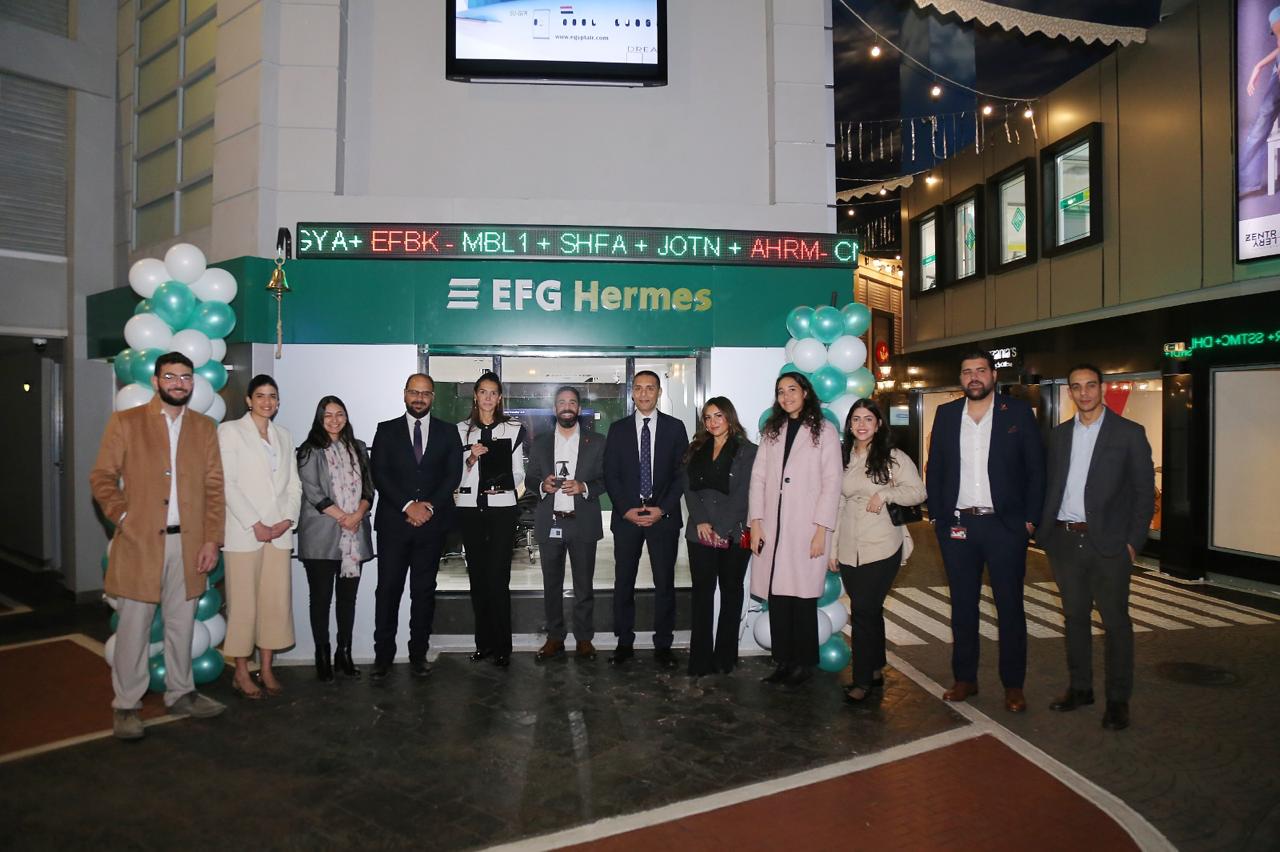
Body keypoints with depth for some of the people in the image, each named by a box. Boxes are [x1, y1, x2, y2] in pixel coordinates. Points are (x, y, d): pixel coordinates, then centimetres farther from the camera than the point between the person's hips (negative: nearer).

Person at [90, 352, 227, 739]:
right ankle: (125, 705, 15)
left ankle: (181, 693, 25)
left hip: (189, 544, 3)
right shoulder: (124, 422, 3)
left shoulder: (205, 428, 10)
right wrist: (123, 516, -14)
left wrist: (211, 539, 0)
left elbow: (214, 487, 7)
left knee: (182, 625, 11)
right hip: (139, 543, -3)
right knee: (133, 627, 2)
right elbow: (101, 477, 1)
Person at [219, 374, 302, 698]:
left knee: (277, 601, 5)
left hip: (280, 533, 5)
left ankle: (266, 668, 16)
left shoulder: (283, 435, 16)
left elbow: (294, 483, 13)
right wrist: (254, 524, -12)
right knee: (243, 602, 0)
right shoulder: (231, 430, 1)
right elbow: (227, 483, -7)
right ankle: (241, 672, 12)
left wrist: (288, 519, -3)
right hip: (244, 532, -5)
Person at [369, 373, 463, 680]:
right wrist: (407, 505, -13)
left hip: (432, 522, 1)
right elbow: (379, 474, -2)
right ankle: (383, 655, 10)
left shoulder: (448, 432, 9)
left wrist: (429, 506, -11)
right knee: (388, 589, 1)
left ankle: (418, 654, 15)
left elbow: (453, 474, 1)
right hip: (393, 522, 0)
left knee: (424, 591, 7)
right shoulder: (386, 430, 8)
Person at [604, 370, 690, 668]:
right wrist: (626, 509, -8)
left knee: (665, 582, 3)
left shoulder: (675, 427, 5)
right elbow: (610, 474, 4)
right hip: (626, 516, 1)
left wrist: (662, 509, -9)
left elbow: (682, 473, 1)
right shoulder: (618, 429, 7)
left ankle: (663, 646, 13)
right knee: (623, 582, 5)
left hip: (664, 516, -1)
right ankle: (624, 643, 16)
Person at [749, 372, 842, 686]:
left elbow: (831, 483, -3)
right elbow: (758, 477, 10)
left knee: (803, 596, -2)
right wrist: (755, 523, 1)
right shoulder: (771, 432, 15)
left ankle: (804, 663, 11)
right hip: (773, 528, 4)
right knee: (776, 596, 3)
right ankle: (783, 661, 14)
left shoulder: (824, 431, 3)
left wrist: (821, 530, -9)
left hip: (806, 529, -4)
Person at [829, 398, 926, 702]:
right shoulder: (842, 458, 11)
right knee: (869, 611, 12)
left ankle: (862, 680, 3)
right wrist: (833, 547, 12)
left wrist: (885, 494, -18)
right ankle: (876, 670, 26)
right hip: (849, 549, 4)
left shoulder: (894, 457, 0)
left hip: (882, 548, -4)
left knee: (864, 611, -7)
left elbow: (918, 491, -2)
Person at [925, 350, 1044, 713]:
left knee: (1010, 606, 6)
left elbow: (1036, 469, 0)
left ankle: (1013, 684, 18)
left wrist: (1030, 520, -6)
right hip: (956, 526, 2)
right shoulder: (946, 414, 7)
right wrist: (936, 516, 2)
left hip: (1005, 525, -2)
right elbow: (934, 470, 9)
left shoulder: (1018, 412, 0)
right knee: (962, 605, 10)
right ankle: (965, 678, 22)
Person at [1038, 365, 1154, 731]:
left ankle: (1118, 699, 16)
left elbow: (1144, 491, -3)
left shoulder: (1129, 433, -1)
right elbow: (1050, 485, 11)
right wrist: (1043, 529, 1)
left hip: (1108, 542, -4)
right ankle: (1079, 687, 26)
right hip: (1064, 541, 4)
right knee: (1075, 616, 14)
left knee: (1115, 621, 4)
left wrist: (1133, 541, -9)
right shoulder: (1059, 434, 11)